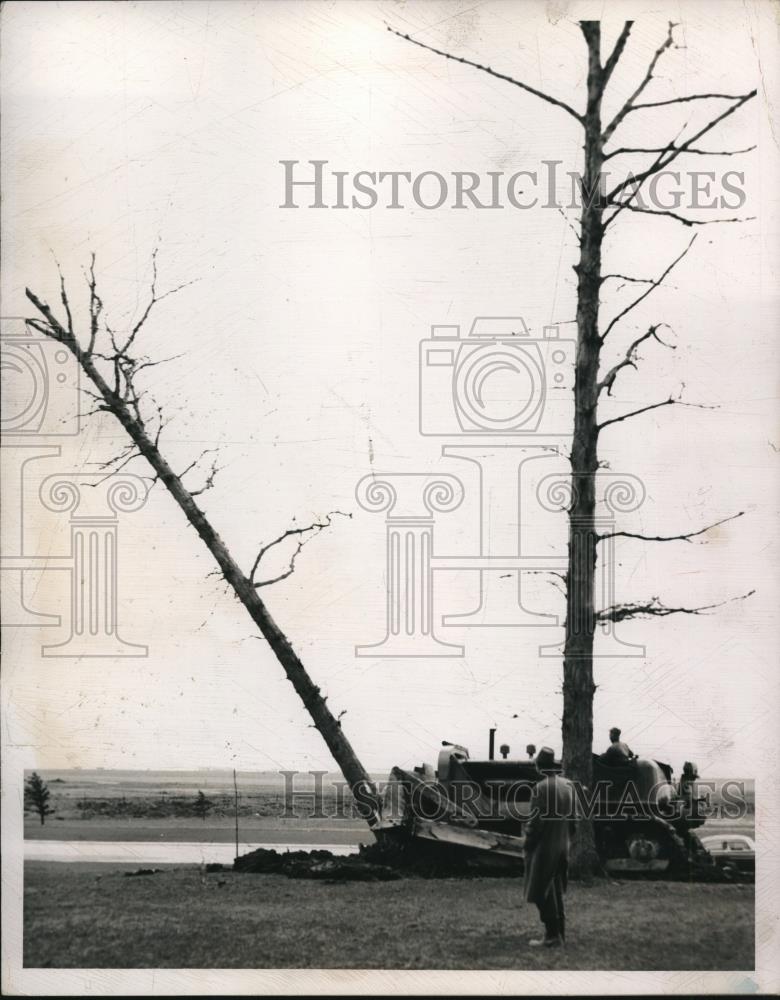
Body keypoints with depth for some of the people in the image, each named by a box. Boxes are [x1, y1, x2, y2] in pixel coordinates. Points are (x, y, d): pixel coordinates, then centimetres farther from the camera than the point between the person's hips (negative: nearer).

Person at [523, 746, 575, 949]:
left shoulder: (541, 788, -19)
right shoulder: (568, 785, 4)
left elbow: (536, 821, -18)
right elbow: (572, 815, 10)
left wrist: (527, 845, -7)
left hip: (545, 846, -8)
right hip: (563, 845, 8)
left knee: (542, 894, 0)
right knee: (556, 892, 17)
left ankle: (552, 936, -2)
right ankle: (559, 933, 21)